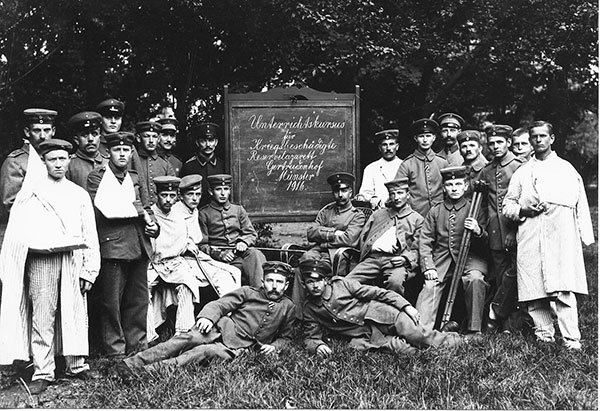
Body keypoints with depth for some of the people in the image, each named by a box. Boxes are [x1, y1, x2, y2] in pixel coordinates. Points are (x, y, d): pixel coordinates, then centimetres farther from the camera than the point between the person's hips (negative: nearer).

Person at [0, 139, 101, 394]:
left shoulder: (80, 194, 13)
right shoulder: (29, 193, 9)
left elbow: (90, 235, 11)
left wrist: (89, 271, 3)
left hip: (72, 260, 2)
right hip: (41, 261, -2)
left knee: (75, 314, 5)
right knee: (42, 318, -2)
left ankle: (76, 365, 17)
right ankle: (42, 373, 6)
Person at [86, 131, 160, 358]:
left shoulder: (134, 178, 19)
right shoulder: (96, 177, 0)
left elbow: (145, 207, 26)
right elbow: (107, 210, -13)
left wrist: (152, 224, 6)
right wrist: (139, 211, -6)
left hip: (139, 247, 6)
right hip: (112, 246, -6)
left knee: (139, 300, 9)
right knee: (112, 302, -1)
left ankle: (137, 346, 20)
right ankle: (115, 350, 9)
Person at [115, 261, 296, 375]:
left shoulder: (288, 307, 13)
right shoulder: (248, 292, 10)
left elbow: (285, 337, 24)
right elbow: (220, 304, 2)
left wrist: (274, 346, 2)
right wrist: (207, 316, -20)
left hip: (239, 347, -1)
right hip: (222, 328, 1)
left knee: (207, 351, -32)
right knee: (187, 339, -28)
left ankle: (151, 370, -46)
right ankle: (133, 363, -37)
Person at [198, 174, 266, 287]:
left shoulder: (238, 210, 20)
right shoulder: (203, 214, 7)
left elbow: (251, 234, 18)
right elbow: (202, 245, 3)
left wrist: (244, 242, -6)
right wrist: (219, 254, -15)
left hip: (240, 251, 4)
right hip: (219, 256, -4)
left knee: (255, 254, -32)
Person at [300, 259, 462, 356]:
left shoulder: (341, 283, 0)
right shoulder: (309, 310, 8)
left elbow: (379, 293, -1)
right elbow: (311, 337, 11)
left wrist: (406, 306, -11)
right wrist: (317, 345, -16)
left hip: (379, 314, -1)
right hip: (366, 335, 2)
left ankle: (453, 340, -7)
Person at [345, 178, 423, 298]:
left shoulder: (417, 219, 17)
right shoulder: (378, 214, 28)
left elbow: (417, 249, 10)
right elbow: (363, 237, 24)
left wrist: (405, 258, -10)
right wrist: (364, 255, 7)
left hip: (396, 260, -3)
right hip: (372, 258, 3)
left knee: (395, 282, -36)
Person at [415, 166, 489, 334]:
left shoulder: (475, 210, 8)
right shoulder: (435, 211, 12)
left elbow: (485, 244, 5)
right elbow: (425, 241, 6)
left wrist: (478, 231, -19)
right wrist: (428, 267, -8)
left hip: (469, 258, -1)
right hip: (441, 259, 2)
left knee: (475, 278, -30)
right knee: (429, 285, -23)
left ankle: (474, 330, -21)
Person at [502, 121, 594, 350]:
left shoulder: (567, 169, 15)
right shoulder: (522, 172, 19)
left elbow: (580, 204, 12)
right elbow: (507, 205, 17)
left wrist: (586, 236, 4)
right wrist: (522, 210, -4)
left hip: (562, 238, -2)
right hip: (530, 239, 2)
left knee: (564, 289, -12)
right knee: (533, 289, -1)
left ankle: (571, 339, -10)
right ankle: (543, 334, 10)